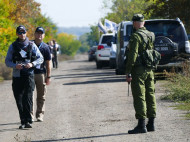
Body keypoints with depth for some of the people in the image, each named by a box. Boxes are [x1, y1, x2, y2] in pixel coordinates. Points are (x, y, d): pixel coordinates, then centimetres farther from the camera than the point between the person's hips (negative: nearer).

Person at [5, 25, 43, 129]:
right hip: (17, 75, 2)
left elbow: (40, 58, 5)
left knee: (28, 98, -14)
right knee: (19, 100, 3)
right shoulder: (13, 46, 8)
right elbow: (7, 61, 6)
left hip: (29, 75, -2)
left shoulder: (32, 45, 5)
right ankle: (23, 121, 11)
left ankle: (28, 121, -17)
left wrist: (32, 64, -15)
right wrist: (15, 66, -14)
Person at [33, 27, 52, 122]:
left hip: (41, 74, 0)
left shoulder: (45, 47, 4)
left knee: (41, 96, 4)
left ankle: (40, 115, 11)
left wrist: (48, 76, 1)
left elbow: (48, 63, 5)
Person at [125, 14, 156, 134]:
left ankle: (141, 125, -9)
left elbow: (132, 55, -18)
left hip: (139, 70, -8)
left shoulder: (136, 36, -14)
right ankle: (151, 124, 15)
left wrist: (128, 73, -15)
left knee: (139, 97, -7)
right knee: (150, 96, 11)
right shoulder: (150, 35, 10)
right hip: (150, 70, 8)